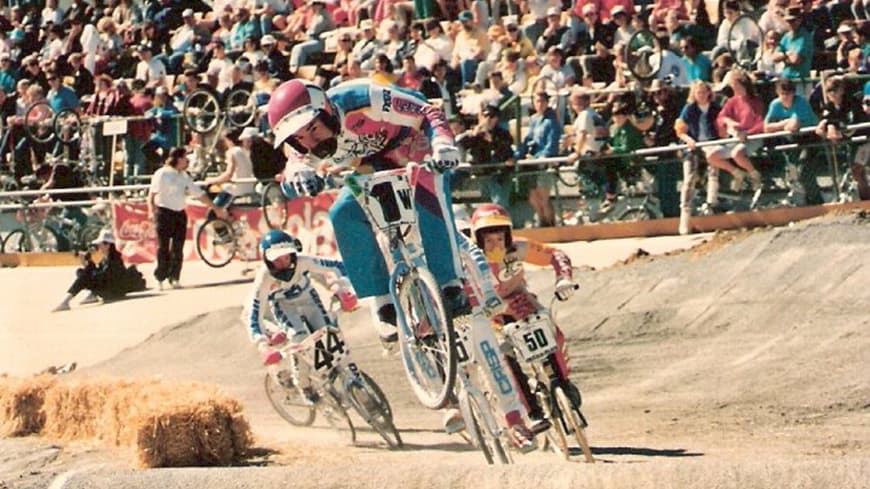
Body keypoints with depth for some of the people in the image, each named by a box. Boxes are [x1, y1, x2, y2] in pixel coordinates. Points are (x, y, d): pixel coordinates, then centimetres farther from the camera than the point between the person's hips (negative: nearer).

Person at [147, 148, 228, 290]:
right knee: (163, 247, -5)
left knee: (178, 249, 3)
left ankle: (174, 278, 10)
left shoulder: (184, 177, 15)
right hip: (164, 213, -6)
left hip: (180, 214, 6)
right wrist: (151, 209, -28)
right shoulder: (162, 174, -5)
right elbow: (152, 193, -12)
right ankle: (160, 279, 1)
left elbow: (199, 194, 20)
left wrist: (216, 209, 20)